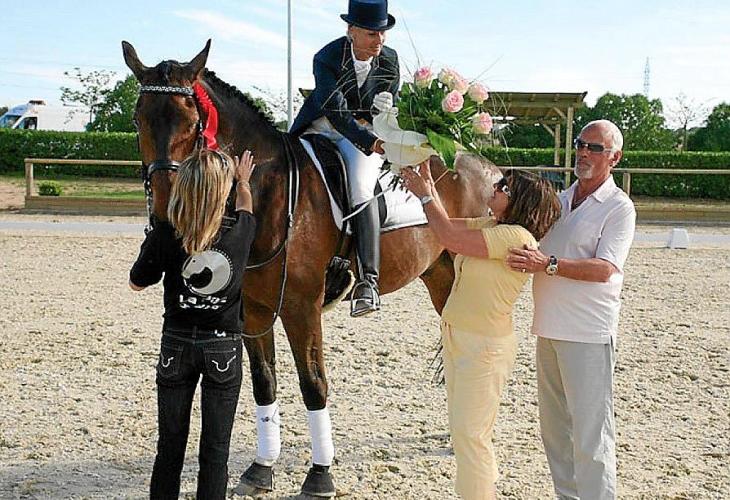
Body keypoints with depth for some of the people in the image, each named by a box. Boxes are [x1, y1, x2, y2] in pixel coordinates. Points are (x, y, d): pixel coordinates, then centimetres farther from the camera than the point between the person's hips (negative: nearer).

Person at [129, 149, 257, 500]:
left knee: (170, 444, 13)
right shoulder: (240, 234, -13)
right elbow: (246, 210, 13)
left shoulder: (165, 236, -16)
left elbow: (137, 283, 0)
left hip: (177, 343, 1)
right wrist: (244, 181, 31)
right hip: (224, 346, 0)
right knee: (215, 448, 7)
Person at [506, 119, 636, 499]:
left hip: (588, 333, -7)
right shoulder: (558, 200, 14)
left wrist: (548, 264, -29)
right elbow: (528, 246, 25)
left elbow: (604, 268, -19)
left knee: (590, 432, -5)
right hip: (549, 328, 7)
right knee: (553, 427, 15)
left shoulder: (619, 207, -6)